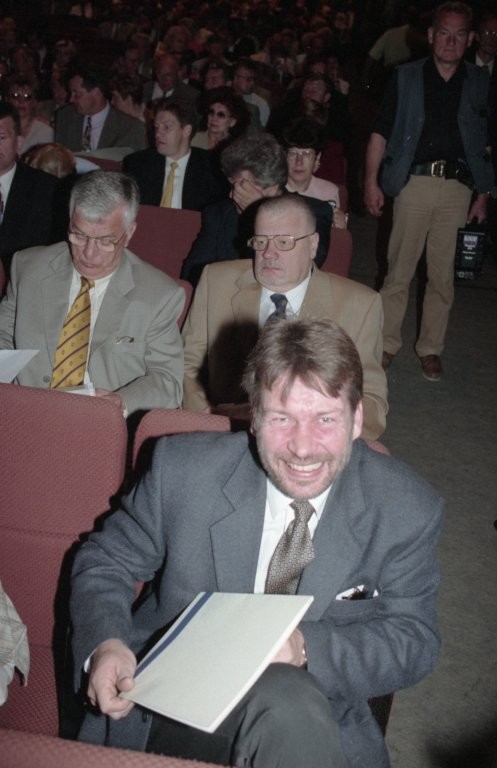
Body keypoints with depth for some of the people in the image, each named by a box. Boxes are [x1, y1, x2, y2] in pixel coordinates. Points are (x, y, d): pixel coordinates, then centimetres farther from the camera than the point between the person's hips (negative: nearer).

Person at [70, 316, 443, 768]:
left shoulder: (408, 512, -8)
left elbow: (414, 643, -6)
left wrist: (306, 647, -24)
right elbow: (106, 560, 4)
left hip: (321, 730, 0)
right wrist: (104, 644, -17)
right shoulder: (183, 469, -8)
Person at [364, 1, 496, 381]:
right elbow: (381, 132, 3)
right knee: (399, 269, 2)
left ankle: (431, 348, 19)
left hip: (457, 186, 1)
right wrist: (371, 180, -5)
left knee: (443, 275, 7)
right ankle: (388, 343, 15)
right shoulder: (407, 77, 5)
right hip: (414, 182, -1)